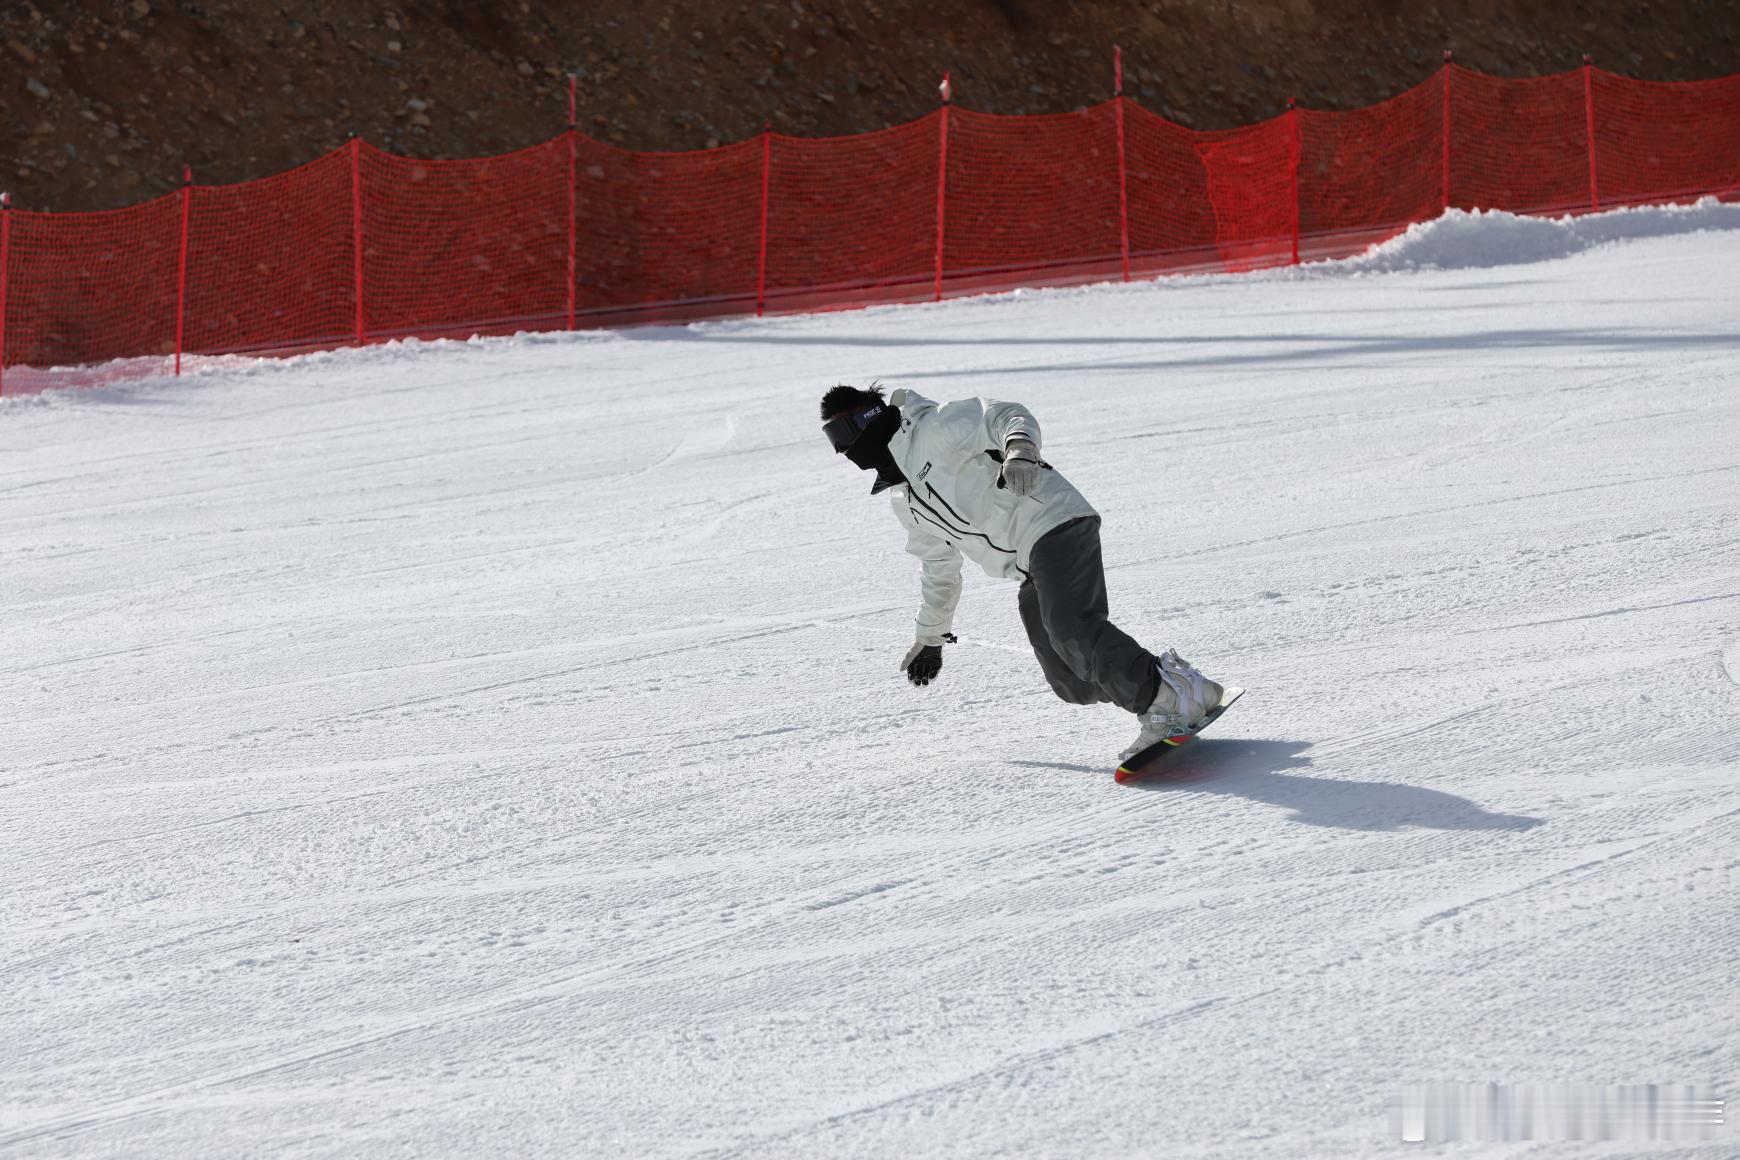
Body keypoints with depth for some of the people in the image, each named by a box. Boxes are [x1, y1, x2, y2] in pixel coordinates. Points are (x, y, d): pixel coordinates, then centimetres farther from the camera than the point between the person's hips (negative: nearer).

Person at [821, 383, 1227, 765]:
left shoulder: (931, 430, -2)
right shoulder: (904, 499, 24)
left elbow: (1005, 415, -16)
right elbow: (939, 567, 37)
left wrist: (1018, 448, -38)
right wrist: (930, 636, 42)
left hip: (1052, 524, -9)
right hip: (1032, 574, 9)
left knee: (1071, 629, -29)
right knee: (1071, 681, -7)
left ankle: (1169, 695, -31)